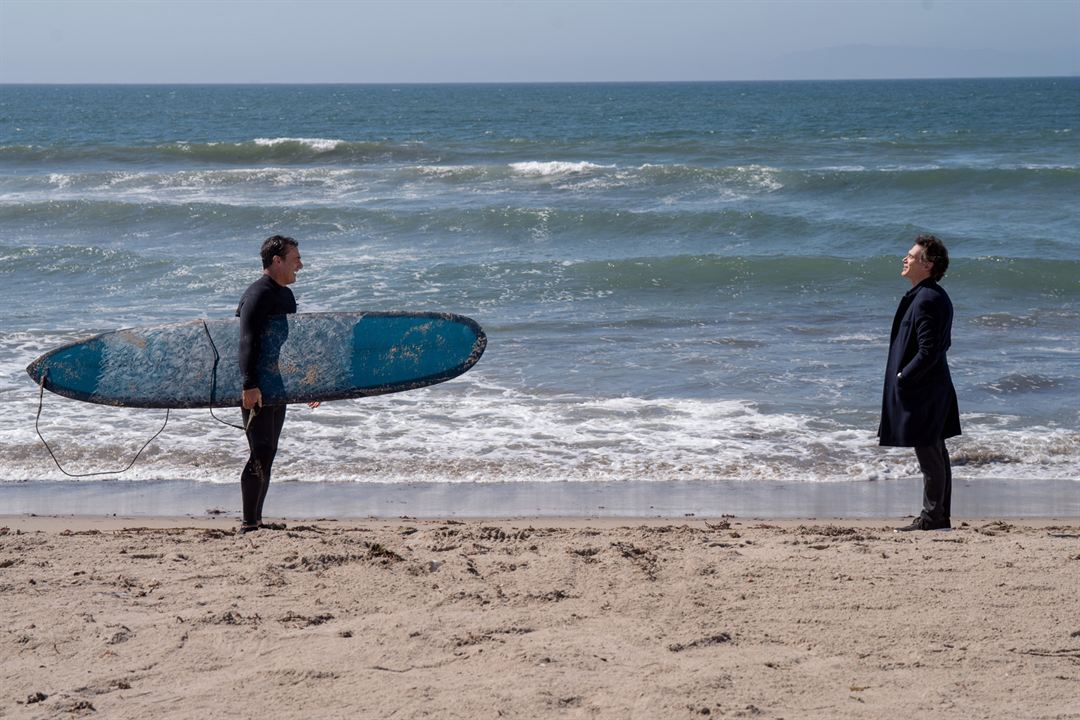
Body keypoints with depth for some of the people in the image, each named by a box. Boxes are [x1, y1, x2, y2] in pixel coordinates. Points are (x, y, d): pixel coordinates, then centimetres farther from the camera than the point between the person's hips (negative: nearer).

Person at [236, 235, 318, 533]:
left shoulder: (285, 296, 19)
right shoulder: (257, 295, -12)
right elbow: (248, 343, -21)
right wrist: (250, 385, -30)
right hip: (256, 389, -10)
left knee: (268, 455, 11)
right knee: (261, 454, -12)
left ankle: (256, 520, 17)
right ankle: (249, 524, -9)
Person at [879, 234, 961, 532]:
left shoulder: (927, 300, -20)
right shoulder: (936, 296, 13)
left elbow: (929, 351, -24)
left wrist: (902, 377, -14)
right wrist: (904, 375, 15)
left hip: (922, 391, -11)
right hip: (935, 387, 11)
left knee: (929, 456, -4)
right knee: (936, 454, 15)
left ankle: (932, 518, 2)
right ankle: (940, 517, 22)